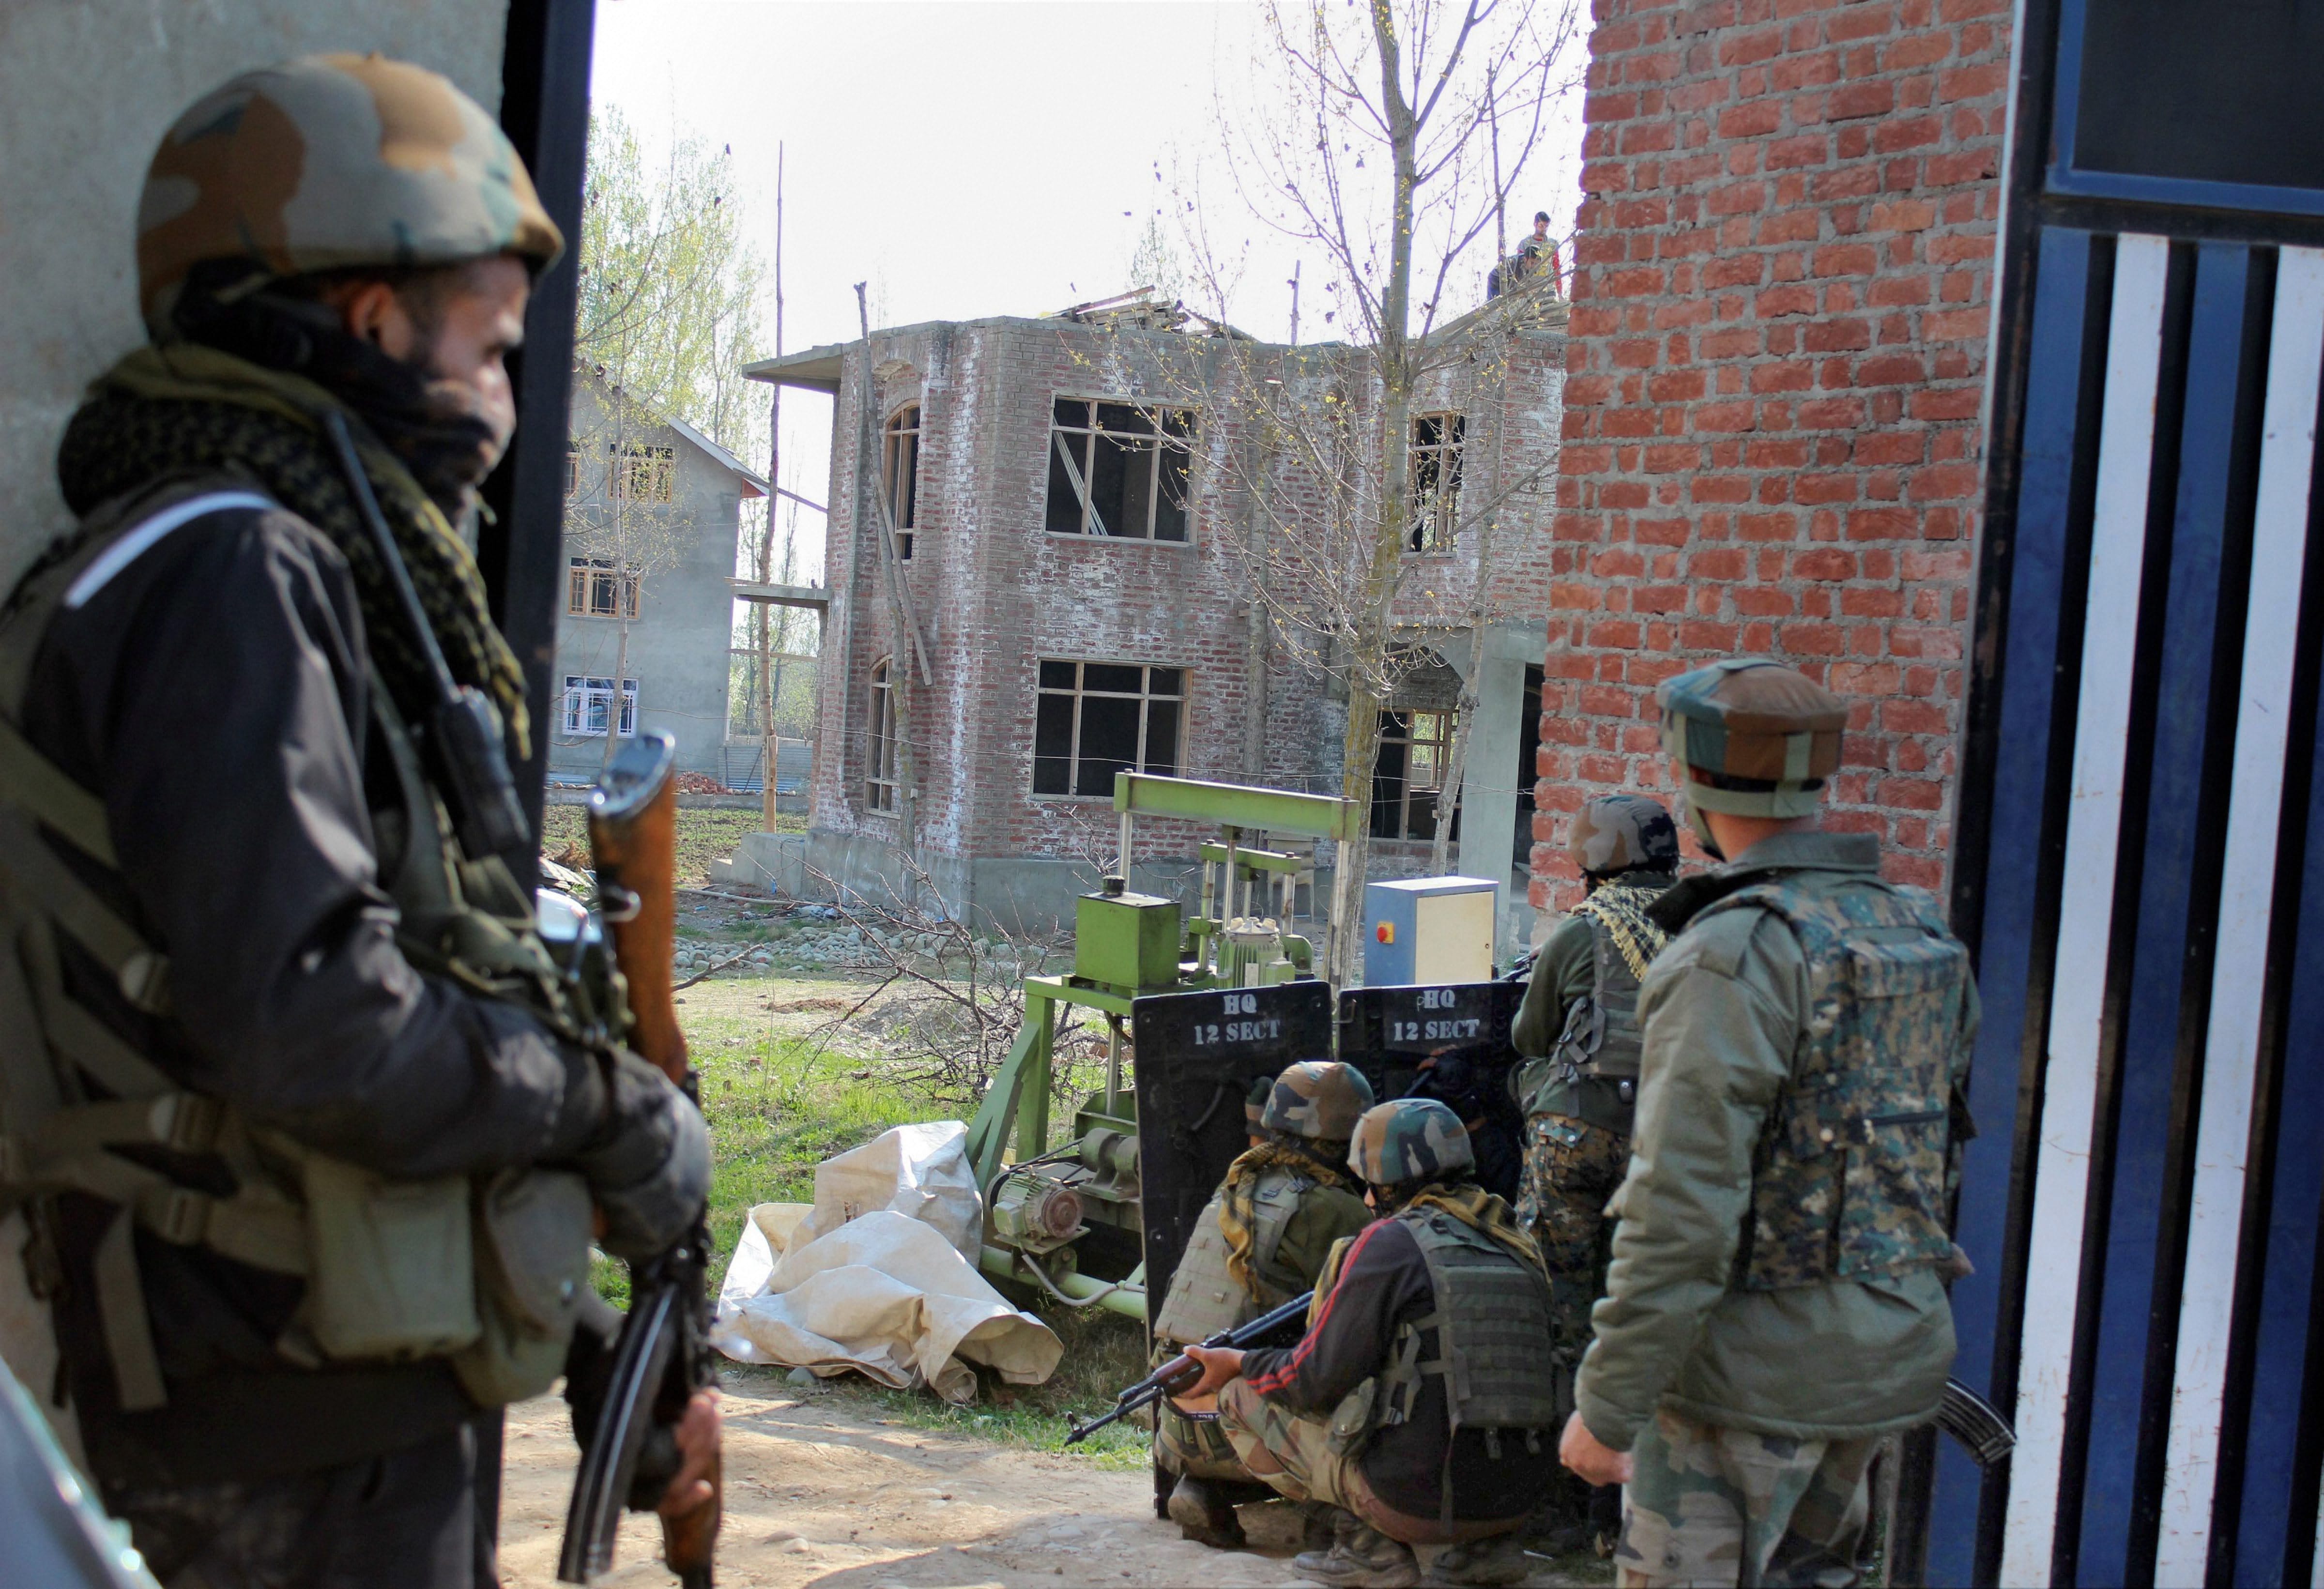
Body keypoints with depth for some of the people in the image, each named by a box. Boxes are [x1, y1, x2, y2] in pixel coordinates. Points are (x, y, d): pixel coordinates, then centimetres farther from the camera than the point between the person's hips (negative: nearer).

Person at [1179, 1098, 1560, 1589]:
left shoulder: (1389, 1242, -8)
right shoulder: (1516, 1247, 11)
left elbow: (1318, 1379, -8)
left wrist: (1238, 1364, 10)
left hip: (1421, 1499, -6)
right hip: (1518, 1502, 7)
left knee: (1242, 1398, 9)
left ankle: (1368, 1546, 4)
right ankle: (1485, 1546, 16)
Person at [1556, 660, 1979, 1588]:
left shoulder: (1735, 954, -20)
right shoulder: (1923, 934, 6)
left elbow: (1684, 1209, -24)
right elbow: (1945, 1151, 14)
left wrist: (1607, 1406, -19)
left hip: (1753, 1369, -8)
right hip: (1885, 1356, 8)